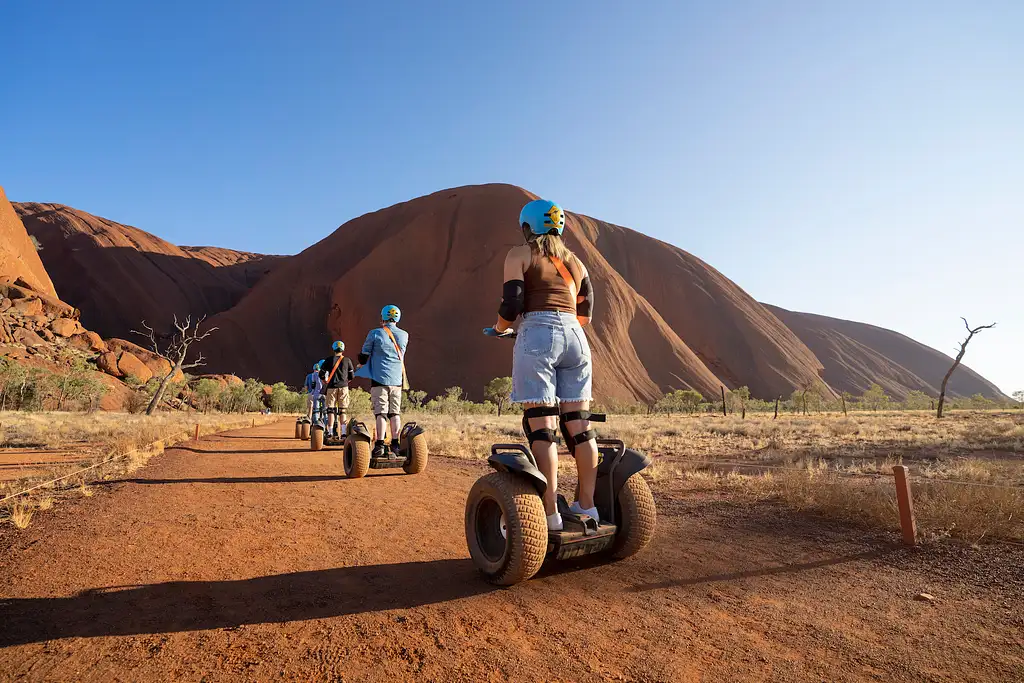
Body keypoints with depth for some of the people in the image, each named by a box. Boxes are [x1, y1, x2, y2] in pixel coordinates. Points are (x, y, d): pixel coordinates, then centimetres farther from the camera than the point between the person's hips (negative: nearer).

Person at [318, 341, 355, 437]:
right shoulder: (347, 360, 4)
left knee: (330, 410, 4)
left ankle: (330, 432, 2)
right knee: (343, 410, 5)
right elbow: (351, 376, 8)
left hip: (331, 387, -1)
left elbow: (321, 374, 4)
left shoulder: (328, 360, 2)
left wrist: (326, 383, 20)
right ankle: (344, 432, -2)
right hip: (343, 387, 1)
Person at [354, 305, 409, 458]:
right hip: (397, 379, 3)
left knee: (381, 412, -2)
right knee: (395, 412, 9)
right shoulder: (404, 335, 5)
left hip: (379, 378, -3)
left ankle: (379, 445, -6)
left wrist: (362, 364, 24)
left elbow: (364, 355, 1)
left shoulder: (375, 333, -4)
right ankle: (395, 444, 11)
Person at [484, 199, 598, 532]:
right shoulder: (575, 261, 23)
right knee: (579, 425, 7)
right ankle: (587, 504, 13)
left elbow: (512, 305, -5)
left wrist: (499, 329, 14)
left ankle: (550, 513, -5)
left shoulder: (519, 255, 7)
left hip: (537, 336, -5)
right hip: (575, 337, 6)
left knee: (541, 427, -6)